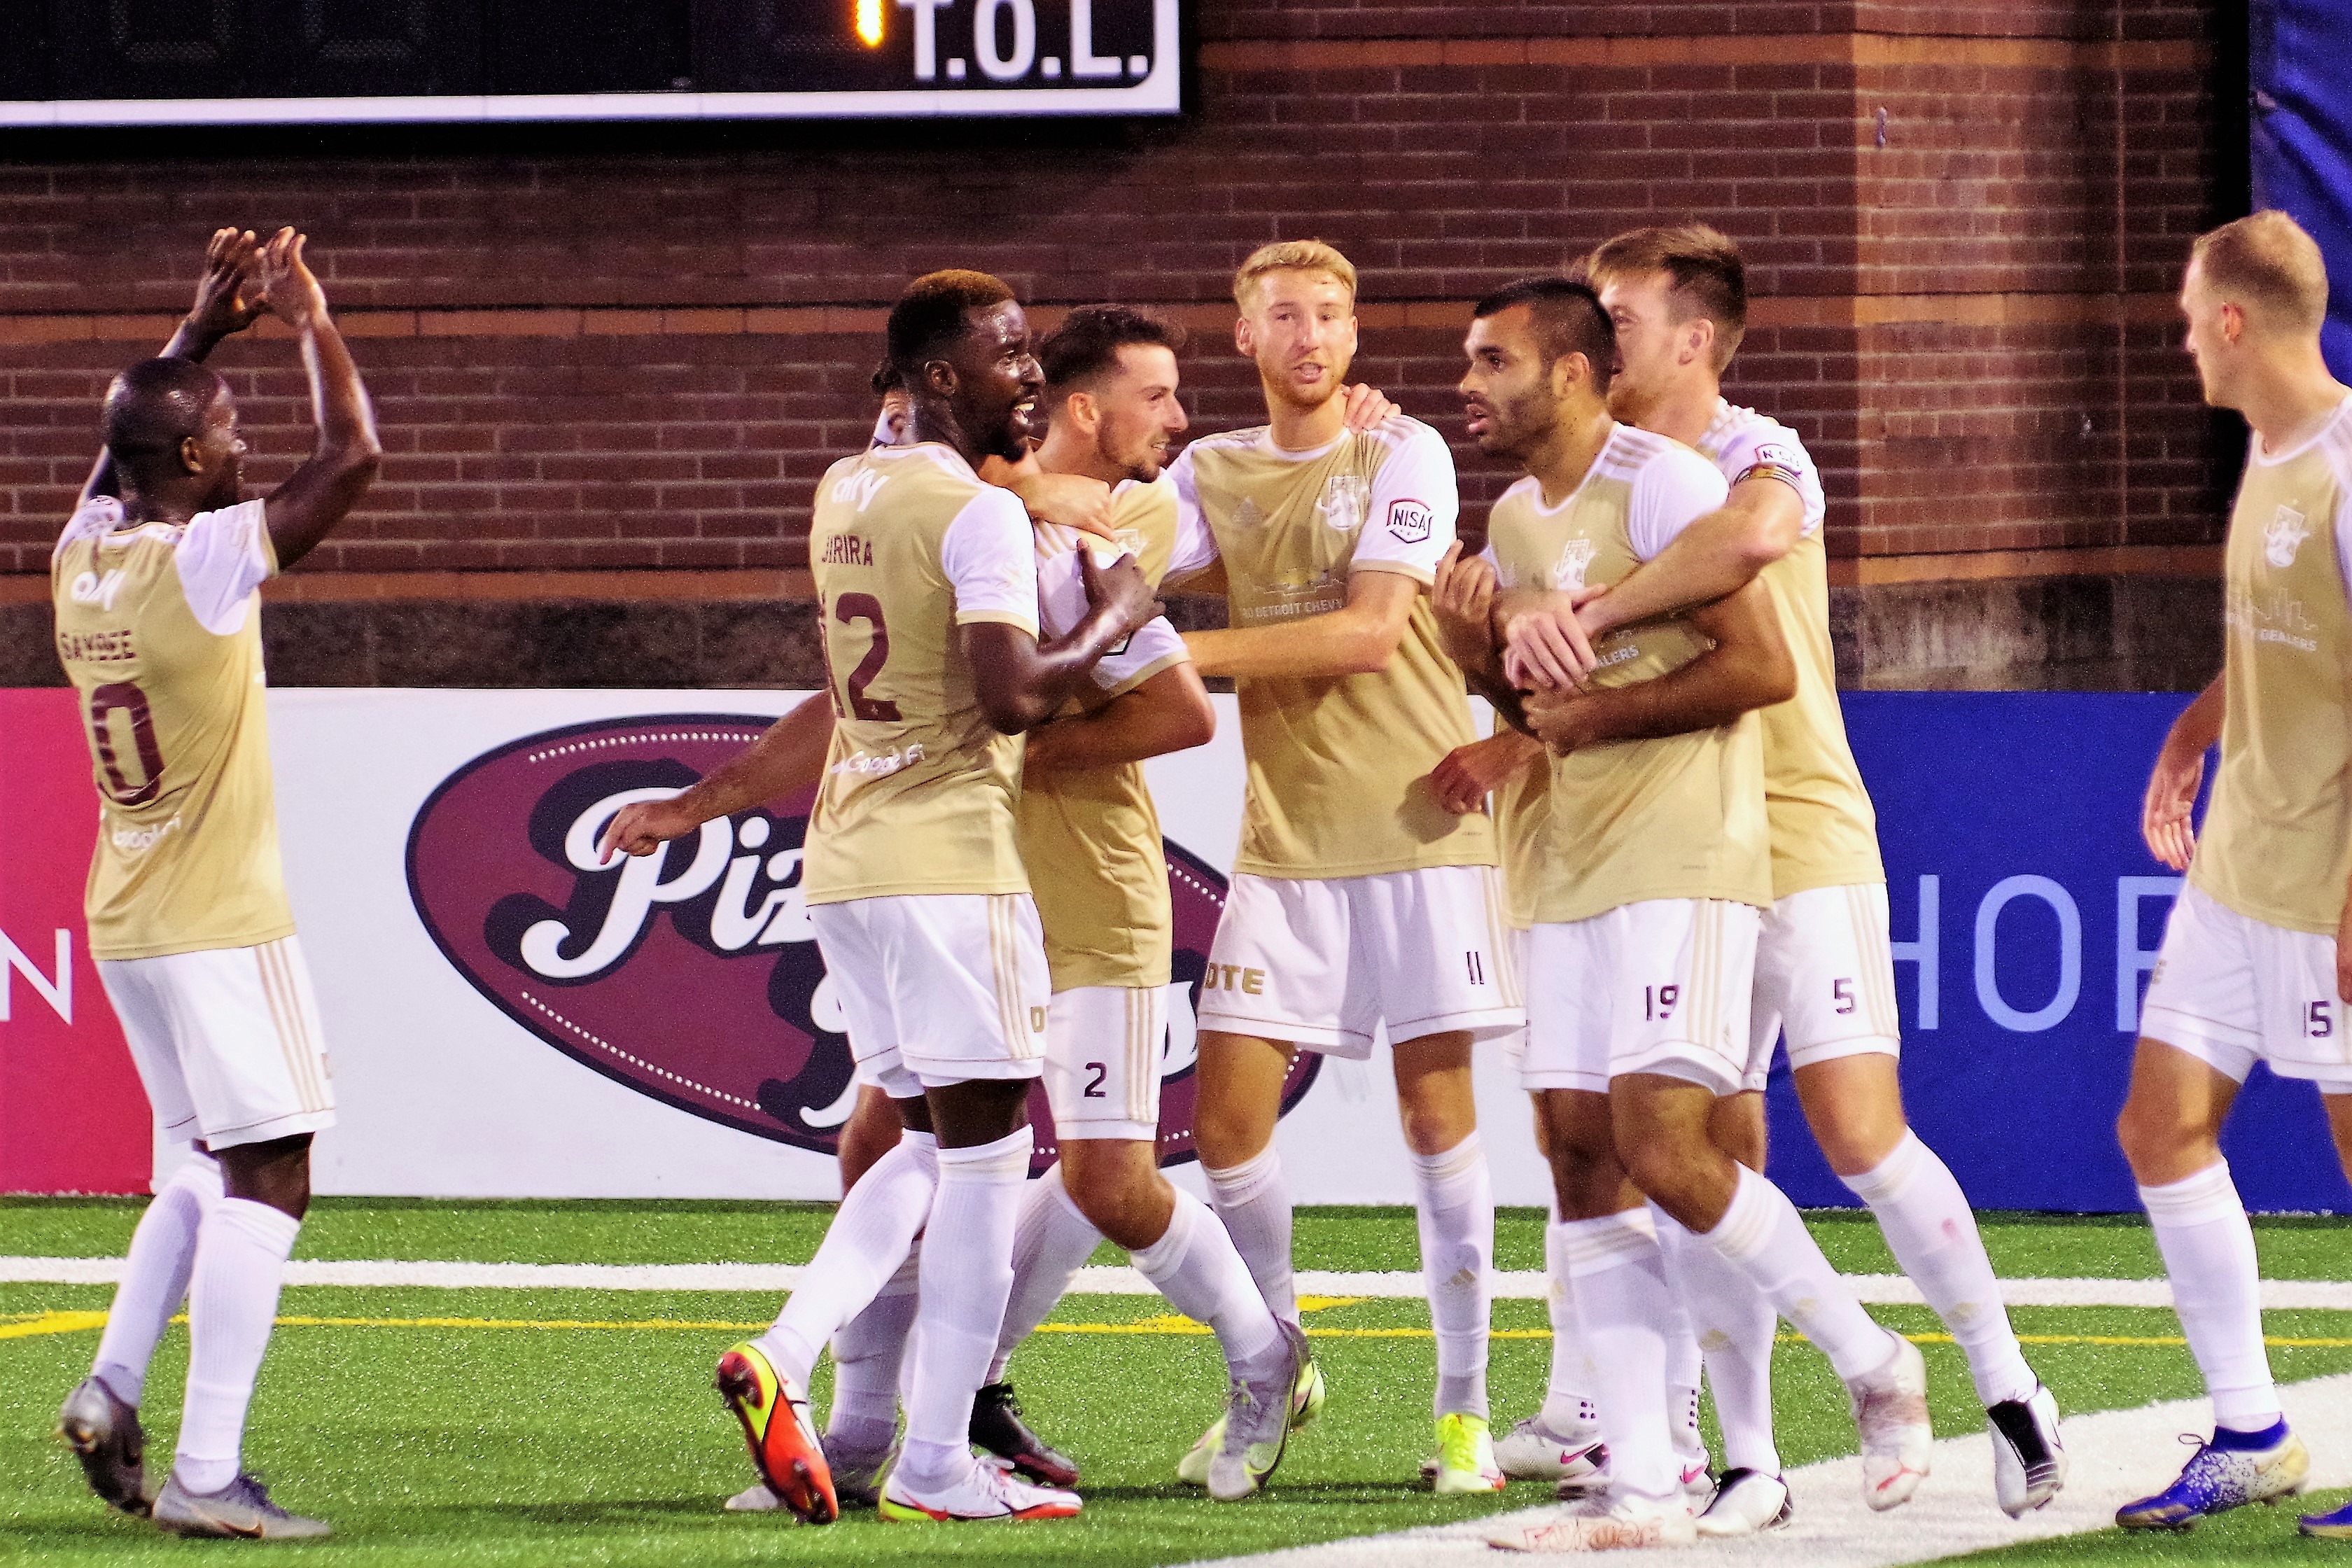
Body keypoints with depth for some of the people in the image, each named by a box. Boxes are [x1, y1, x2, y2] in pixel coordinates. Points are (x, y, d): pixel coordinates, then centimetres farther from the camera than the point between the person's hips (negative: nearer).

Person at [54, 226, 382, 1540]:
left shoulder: (83, 556, 4)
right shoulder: (205, 562, -17)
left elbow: (131, 440, 26)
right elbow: (355, 457, -12)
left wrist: (202, 332, 24)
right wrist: (311, 320, -1)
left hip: (126, 925, 9)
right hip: (222, 925, -8)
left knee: (215, 1168, 20)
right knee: (267, 1176, -7)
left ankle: (114, 1391, 9)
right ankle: (207, 1472, -13)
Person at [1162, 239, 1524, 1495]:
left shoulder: (1402, 454, -2)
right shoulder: (1212, 473, 11)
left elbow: (1370, 633, -14)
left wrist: (1194, 652, -20)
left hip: (1417, 825, -3)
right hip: (1284, 838, 3)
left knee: (1435, 1110, -3)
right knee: (1227, 1116, -4)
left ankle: (1462, 1406, 7)